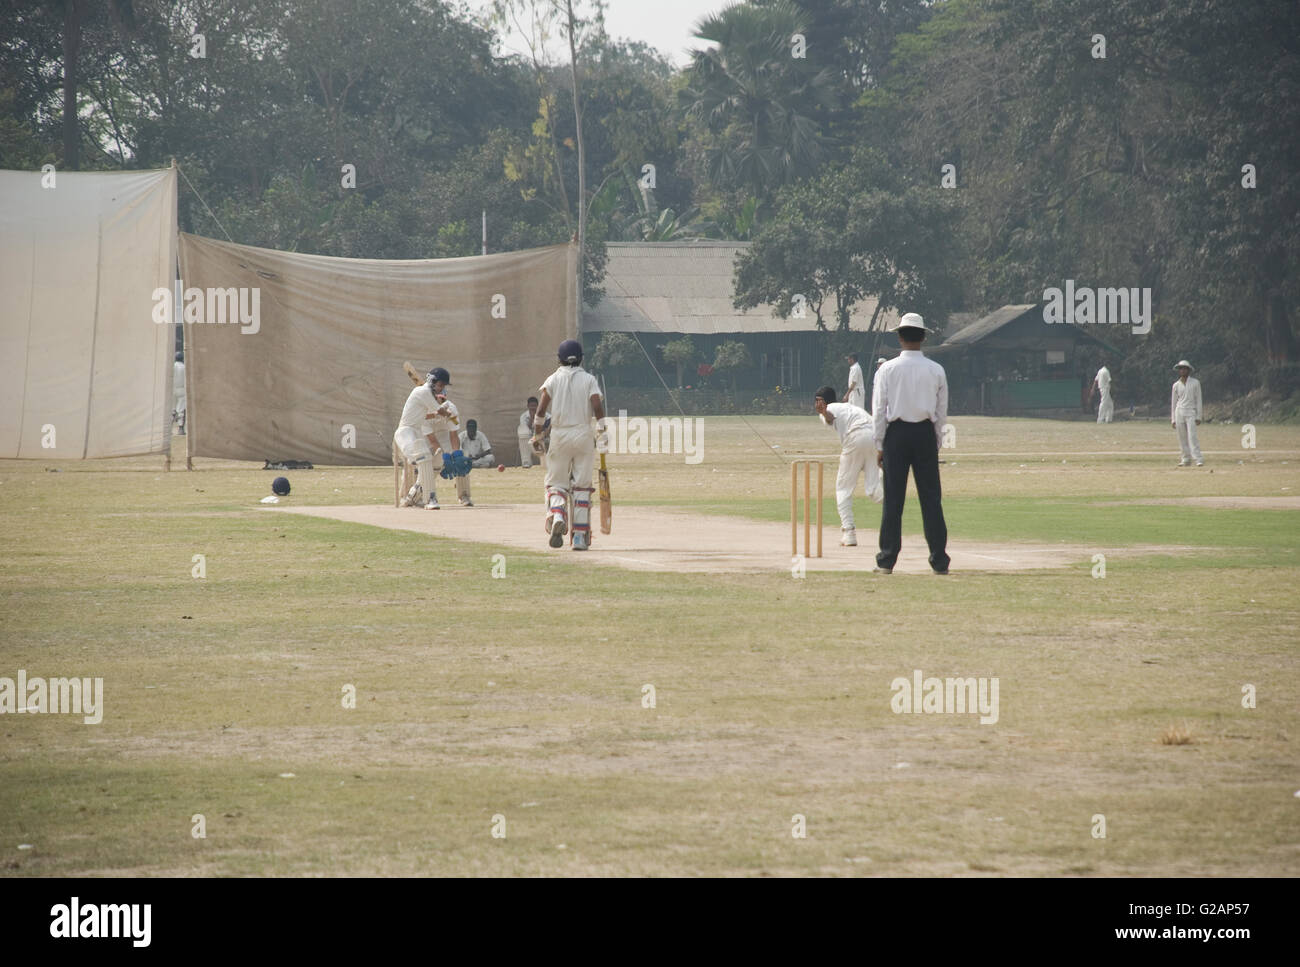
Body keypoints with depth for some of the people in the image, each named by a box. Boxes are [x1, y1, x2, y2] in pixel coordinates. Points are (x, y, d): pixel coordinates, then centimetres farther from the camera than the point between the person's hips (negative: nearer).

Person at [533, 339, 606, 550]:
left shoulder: (553, 379, 2)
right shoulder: (589, 379, 1)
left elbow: (541, 409, -5)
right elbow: (597, 407, -10)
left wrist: (537, 435, 4)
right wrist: (602, 433, -6)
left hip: (559, 435, 0)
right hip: (583, 434, 0)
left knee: (556, 483, 7)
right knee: (582, 486, 7)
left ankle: (556, 516, -24)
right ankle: (580, 536, 5)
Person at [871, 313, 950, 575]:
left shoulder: (887, 369, -2)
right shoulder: (936, 371, 3)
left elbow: (879, 410, -3)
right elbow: (942, 412, 6)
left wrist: (880, 446, 3)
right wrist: (936, 444, 15)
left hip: (896, 434, -1)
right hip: (926, 433, 1)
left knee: (893, 498, 1)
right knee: (931, 497, 3)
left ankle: (887, 560, 1)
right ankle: (939, 560, 2)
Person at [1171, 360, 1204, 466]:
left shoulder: (1195, 383, 4)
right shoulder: (1176, 385, 10)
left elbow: (1198, 400, 3)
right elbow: (1173, 402, 14)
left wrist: (1198, 416, -4)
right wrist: (1173, 419, 10)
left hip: (1191, 413, -3)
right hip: (1179, 413, 3)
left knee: (1192, 436, -14)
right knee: (1182, 438, 2)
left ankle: (1198, 459, -18)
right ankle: (1186, 459, 10)